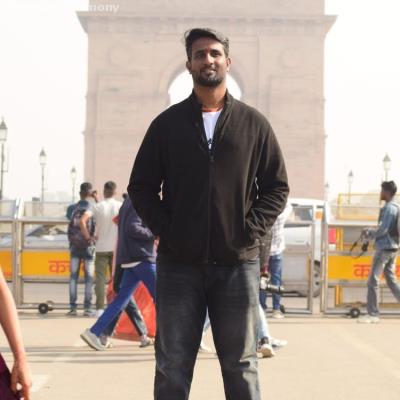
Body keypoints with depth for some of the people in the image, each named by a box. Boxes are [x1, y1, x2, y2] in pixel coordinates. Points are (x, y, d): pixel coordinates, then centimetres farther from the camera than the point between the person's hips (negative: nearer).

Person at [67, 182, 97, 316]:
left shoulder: (74, 208, 9)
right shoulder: (89, 208, -12)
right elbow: (82, 221, -28)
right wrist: (88, 237, -20)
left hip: (74, 245, 5)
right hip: (87, 245, -5)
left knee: (73, 276, 7)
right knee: (89, 277, 2)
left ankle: (72, 307, 5)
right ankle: (87, 308, 0)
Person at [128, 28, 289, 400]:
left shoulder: (253, 123, 6)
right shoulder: (167, 124, 6)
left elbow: (277, 187, 8)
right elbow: (141, 186, 8)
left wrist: (250, 230, -4)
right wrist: (166, 229, -3)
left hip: (237, 263, 0)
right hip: (179, 264, 0)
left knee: (241, 366, 6)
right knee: (172, 368, 4)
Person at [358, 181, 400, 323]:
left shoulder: (388, 209, -15)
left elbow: (382, 230, -20)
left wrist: (369, 233, -4)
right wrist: (371, 231, 14)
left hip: (384, 248, -9)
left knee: (373, 281, -5)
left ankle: (372, 314, -3)